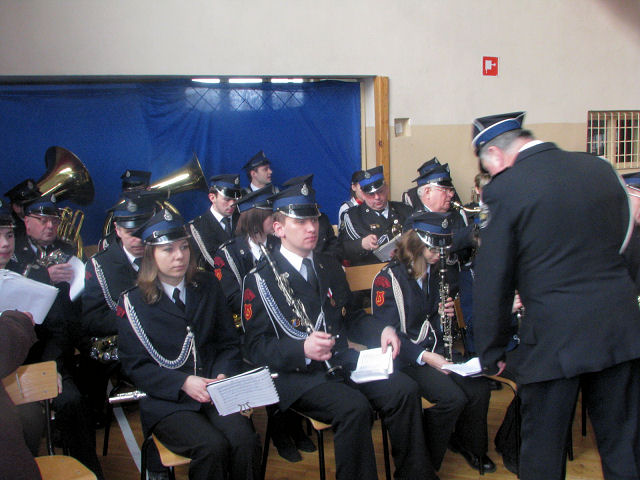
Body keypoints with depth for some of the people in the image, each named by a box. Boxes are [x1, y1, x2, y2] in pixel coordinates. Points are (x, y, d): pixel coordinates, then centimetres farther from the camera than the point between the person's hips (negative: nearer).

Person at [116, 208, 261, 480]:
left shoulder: (208, 287, 11)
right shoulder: (133, 302, 1)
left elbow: (229, 343, 12)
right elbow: (136, 366, -2)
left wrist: (223, 376, -9)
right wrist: (183, 382, -16)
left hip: (215, 394, 3)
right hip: (165, 400, -2)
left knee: (245, 440, -26)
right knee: (212, 446, -29)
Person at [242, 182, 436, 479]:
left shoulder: (330, 267, 18)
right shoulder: (260, 280, -3)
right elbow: (256, 347, -9)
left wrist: (382, 331, 1)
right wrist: (302, 349, -27)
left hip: (342, 362, 6)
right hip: (296, 374, -6)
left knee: (404, 390, -16)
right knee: (354, 407, -31)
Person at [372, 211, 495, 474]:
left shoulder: (439, 272, 9)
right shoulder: (388, 278, -13)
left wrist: (447, 313, -1)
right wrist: (424, 356, -25)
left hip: (437, 349, 6)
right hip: (407, 356, -6)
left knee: (480, 389, -15)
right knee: (452, 398, -25)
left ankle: (469, 445, 13)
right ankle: (426, 462, -3)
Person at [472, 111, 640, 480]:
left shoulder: (505, 189, -9)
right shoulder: (601, 169, 6)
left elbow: (492, 283, -7)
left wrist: (492, 353, 3)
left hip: (554, 338, -5)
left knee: (543, 450, 11)